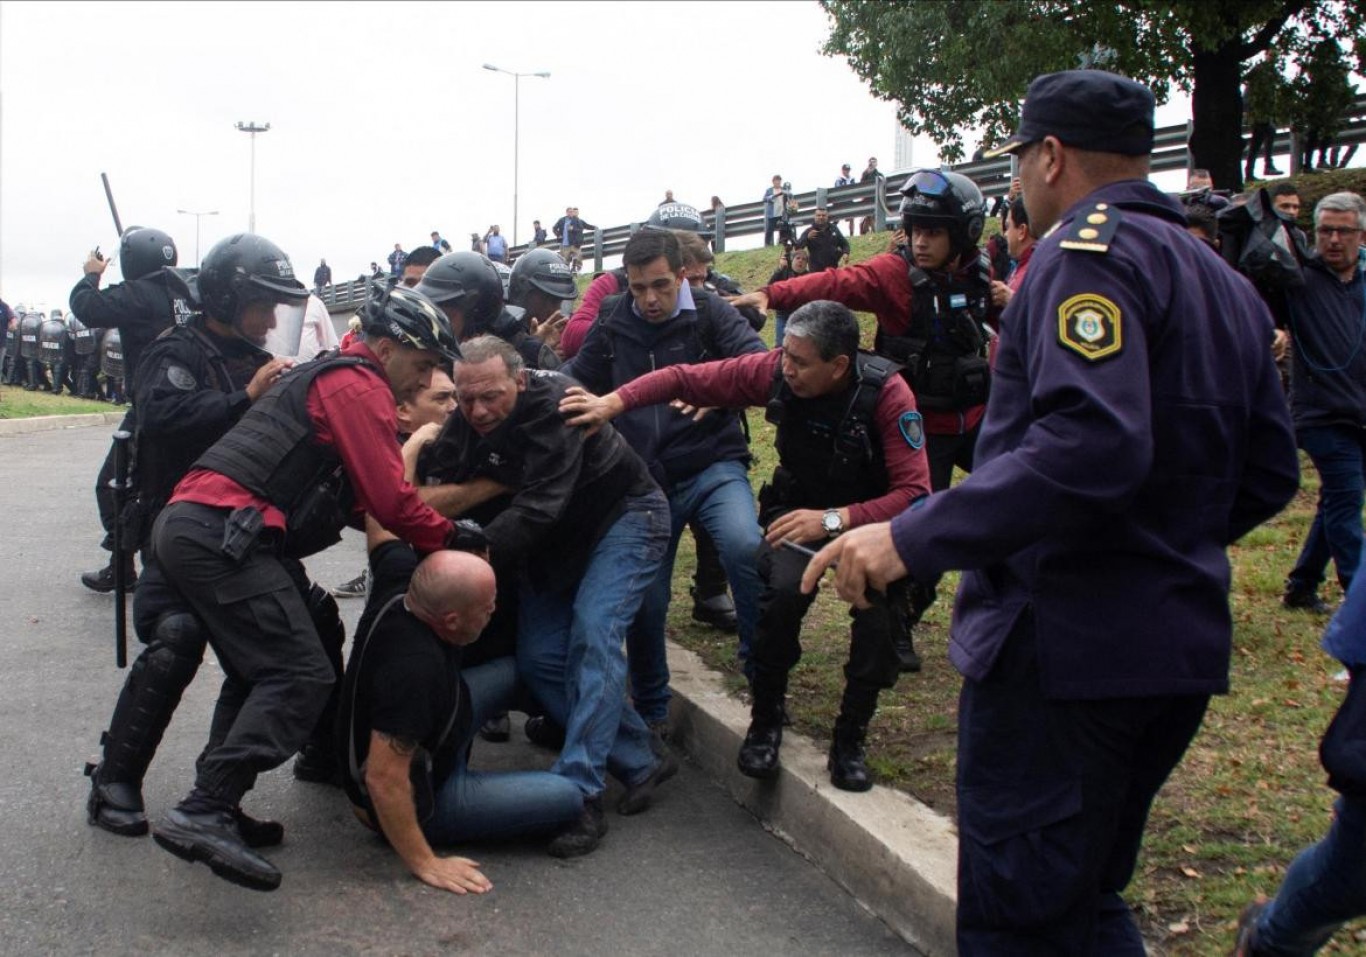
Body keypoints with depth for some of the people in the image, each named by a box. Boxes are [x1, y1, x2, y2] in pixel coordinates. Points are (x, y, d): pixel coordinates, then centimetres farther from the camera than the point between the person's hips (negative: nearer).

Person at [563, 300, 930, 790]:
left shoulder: (886, 392, -27)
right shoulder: (774, 370, -18)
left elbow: (914, 491, -30)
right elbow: (684, 378, -13)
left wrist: (834, 520, -40)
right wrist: (613, 402, -26)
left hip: (868, 515, -2)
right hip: (798, 507, 2)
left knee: (879, 601, -31)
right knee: (783, 590, -30)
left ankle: (850, 738, -9)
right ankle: (766, 721, -5)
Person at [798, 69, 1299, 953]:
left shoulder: (1091, 250, -12)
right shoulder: (1225, 281, 16)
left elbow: (1089, 443, -28)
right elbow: (1267, 475, 17)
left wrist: (912, 539, -25)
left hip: (1066, 641, -9)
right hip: (1184, 642, 9)